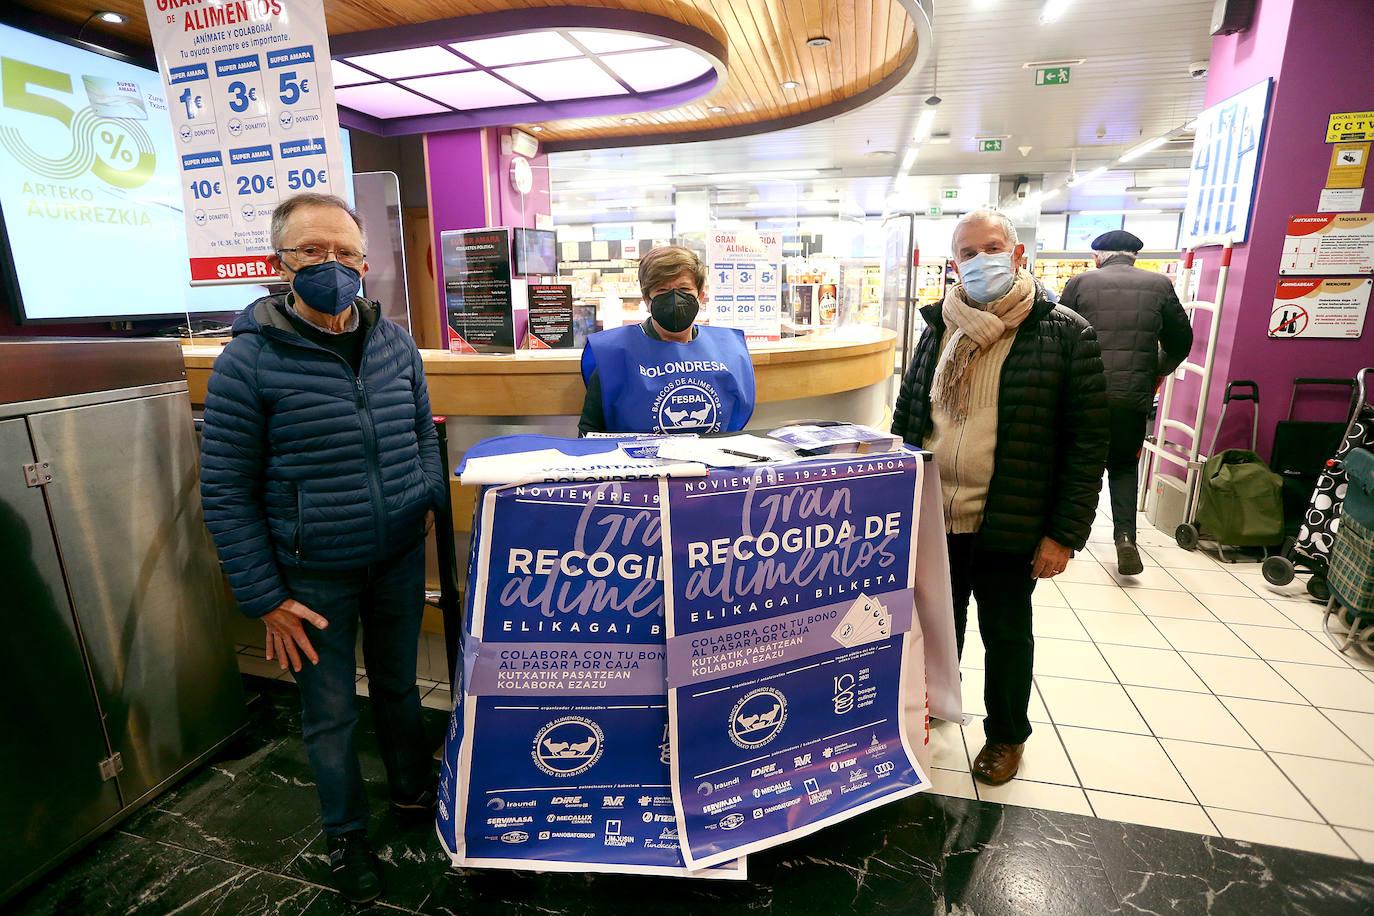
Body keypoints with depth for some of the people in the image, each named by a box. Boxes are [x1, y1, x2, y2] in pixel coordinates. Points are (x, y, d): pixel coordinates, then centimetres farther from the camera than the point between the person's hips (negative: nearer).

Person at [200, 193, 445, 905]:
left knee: (399, 686, 22)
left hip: (400, 560, 3)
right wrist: (264, 599, -11)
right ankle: (345, 832, 40)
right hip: (311, 578, -3)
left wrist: (433, 518, 4)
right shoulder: (248, 360, -12)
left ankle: (413, 789, 48)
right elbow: (226, 493, -10)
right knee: (330, 713, 14)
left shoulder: (394, 342, 0)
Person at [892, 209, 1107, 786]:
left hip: (1008, 525, -4)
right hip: (931, 517, 4)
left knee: (1005, 631, 15)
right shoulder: (939, 329, 6)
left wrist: (1065, 533, -12)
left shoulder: (1065, 333, -8)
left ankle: (1006, 734, 39)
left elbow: (1087, 441, -9)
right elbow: (906, 416, 12)